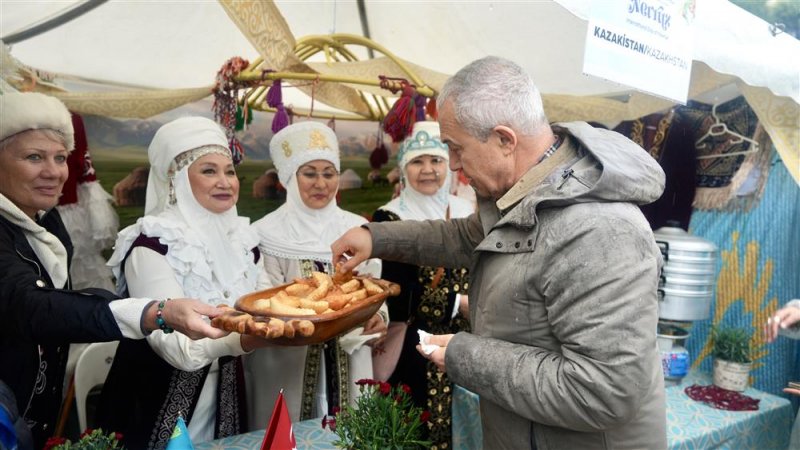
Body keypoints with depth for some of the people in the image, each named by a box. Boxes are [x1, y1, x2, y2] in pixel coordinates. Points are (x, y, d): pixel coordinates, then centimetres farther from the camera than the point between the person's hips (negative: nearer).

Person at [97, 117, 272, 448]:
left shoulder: (241, 236, 0)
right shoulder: (152, 244, -19)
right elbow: (178, 347, -28)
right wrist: (242, 338, -44)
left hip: (225, 399, 6)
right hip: (160, 407, -5)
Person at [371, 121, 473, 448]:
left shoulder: (465, 210, 7)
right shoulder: (389, 218, -9)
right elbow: (397, 293, -14)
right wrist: (459, 302, -16)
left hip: (466, 340, 5)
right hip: (416, 349, -4)